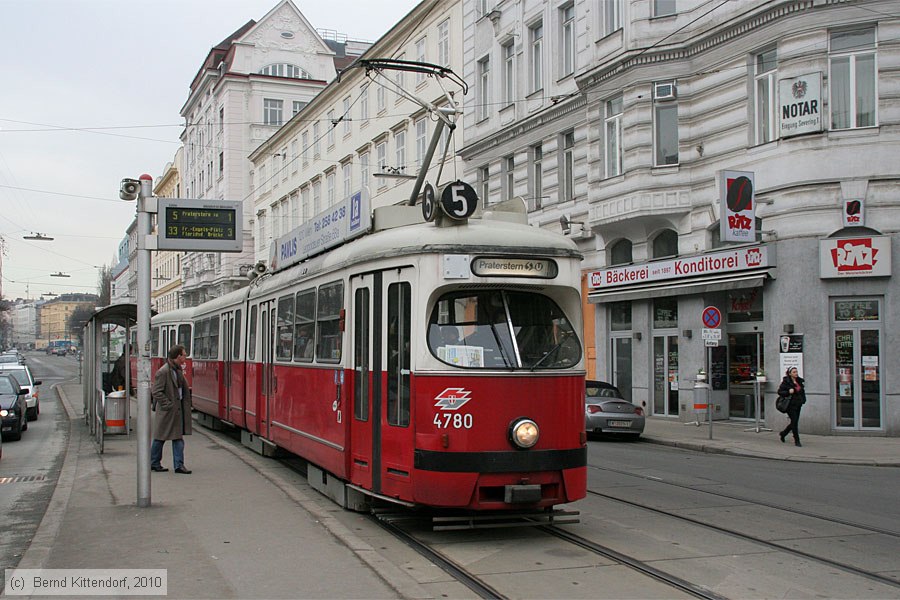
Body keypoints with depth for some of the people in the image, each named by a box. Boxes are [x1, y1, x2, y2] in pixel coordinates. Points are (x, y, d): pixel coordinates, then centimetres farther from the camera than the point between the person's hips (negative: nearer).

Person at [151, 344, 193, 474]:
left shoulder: (178, 369, 9)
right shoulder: (163, 372, -17)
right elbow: (156, 392, -18)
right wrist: (169, 405, -19)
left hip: (178, 408, 8)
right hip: (167, 410, -8)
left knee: (178, 436, 6)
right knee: (160, 437, 6)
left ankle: (179, 465, 7)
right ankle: (154, 463, 20)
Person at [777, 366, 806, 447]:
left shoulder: (799, 381, 10)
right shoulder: (786, 382, -9)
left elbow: (802, 391, 24)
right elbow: (779, 391, -10)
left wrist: (803, 399, 9)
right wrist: (788, 392, -24)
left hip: (798, 405, 7)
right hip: (790, 405, -7)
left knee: (795, 422, 12)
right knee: (794, 422, -8)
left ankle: (783, 434, 34)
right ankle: (797, 441, -1)